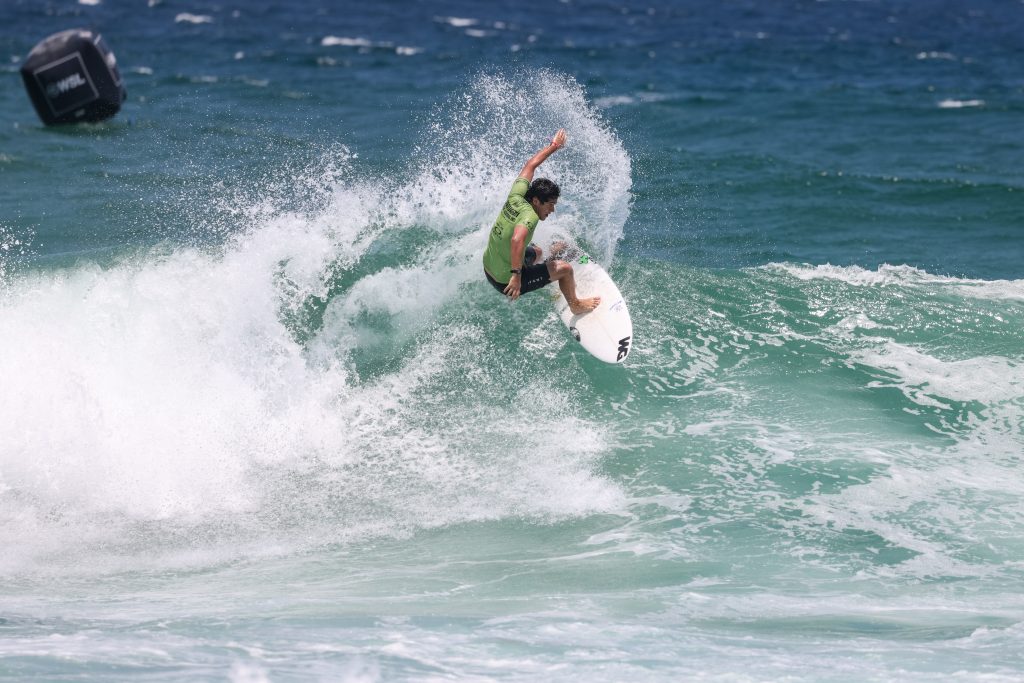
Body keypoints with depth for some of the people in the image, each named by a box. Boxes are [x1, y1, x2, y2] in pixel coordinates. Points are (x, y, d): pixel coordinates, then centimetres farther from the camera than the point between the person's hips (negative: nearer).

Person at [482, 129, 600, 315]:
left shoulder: (516, 198, -9)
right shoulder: (529, 216, -30)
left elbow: (530, 166, 6)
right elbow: (517, 240, -50)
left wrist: (553, 146, 16)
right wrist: (516, 275, -51)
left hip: (489, 267, 8)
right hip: (506, 281, -8)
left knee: (536, 252, 34)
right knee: (564, 268, 2)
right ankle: (575, 305, 27)